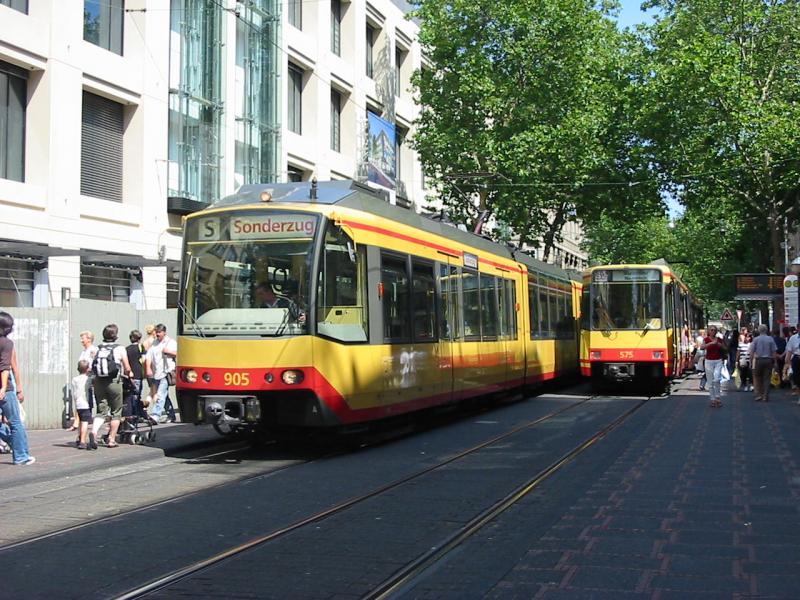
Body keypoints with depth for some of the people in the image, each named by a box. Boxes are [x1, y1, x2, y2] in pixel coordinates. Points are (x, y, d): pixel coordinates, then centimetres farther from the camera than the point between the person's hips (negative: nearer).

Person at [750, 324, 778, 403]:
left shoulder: (755, 339, -3)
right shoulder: (770, 339, -1)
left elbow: (752, 352, -4)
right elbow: (774, 352, -1)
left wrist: (751, 361, 3)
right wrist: (774, 362, 7)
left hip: (758, 360, -1)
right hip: (768, 360, 1)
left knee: (757, 378, 12)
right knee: (766, 378, 5)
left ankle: (759, 394, 5)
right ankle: (765, 397, 4)